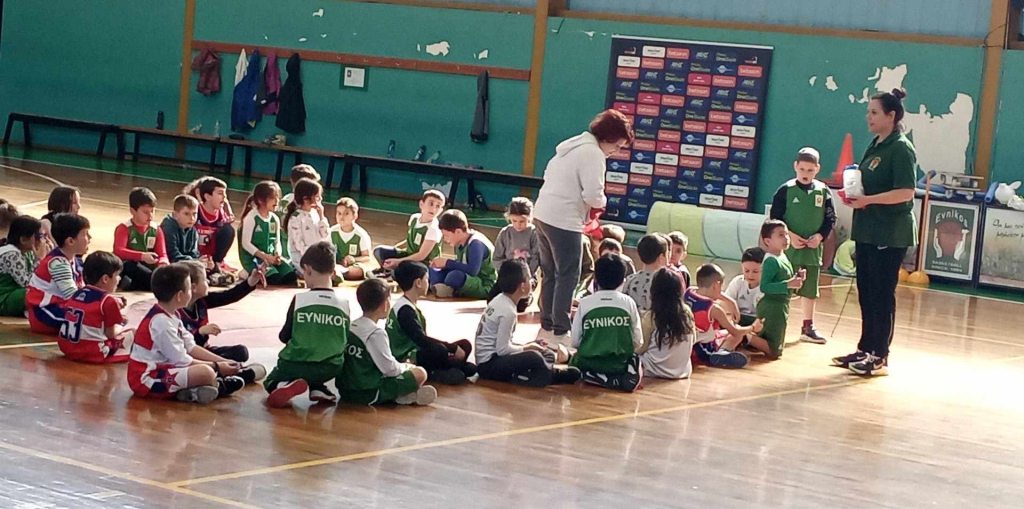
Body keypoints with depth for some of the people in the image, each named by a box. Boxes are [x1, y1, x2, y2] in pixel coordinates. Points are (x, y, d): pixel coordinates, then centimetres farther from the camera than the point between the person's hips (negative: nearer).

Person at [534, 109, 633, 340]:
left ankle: (547, 321, 26)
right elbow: (593, 195, -22)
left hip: (543, 215, 9)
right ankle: (561, 326, 1)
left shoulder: (572, 145, 16)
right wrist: (602, 202, 2)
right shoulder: (593, 154, -14)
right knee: (568, 275, -1)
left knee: (550, 272, 18)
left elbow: (549, 174, 21)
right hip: (564, 221, -9)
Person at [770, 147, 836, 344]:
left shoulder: (823, 191, 3)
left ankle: (808, 327, 22)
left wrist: (820, 236, -11)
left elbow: (830, 219, 5)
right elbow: (775, 218, -5)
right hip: (789, 248, -3)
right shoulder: (786, 190, -4)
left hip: (813, 250, 3)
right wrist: (790, 236, -16)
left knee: (810, 290, 11)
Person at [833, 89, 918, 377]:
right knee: (866, 293, 12)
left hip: (890, 234, -9)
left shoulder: (901, 149, -13)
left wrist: (868, 199, -23)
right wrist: (853, 194, 5)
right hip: (867, 231, 9)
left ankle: (879, 358, 3)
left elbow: (906, 192, -21)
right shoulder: (875, 147, 14)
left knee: (882, 294, -3)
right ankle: (865, 350, 21)